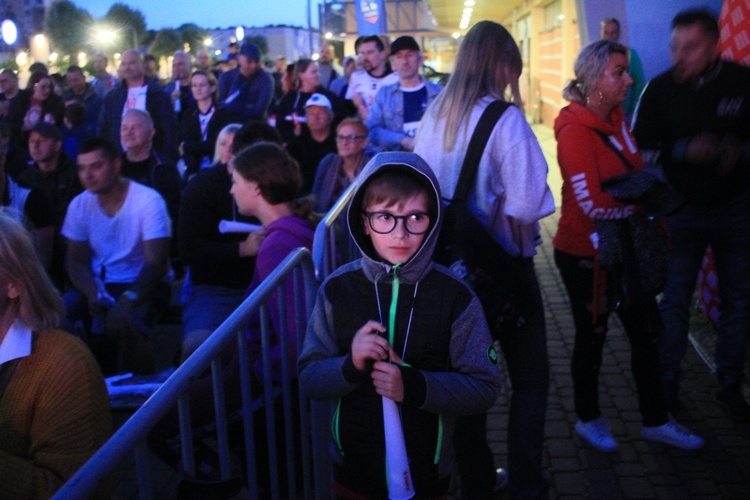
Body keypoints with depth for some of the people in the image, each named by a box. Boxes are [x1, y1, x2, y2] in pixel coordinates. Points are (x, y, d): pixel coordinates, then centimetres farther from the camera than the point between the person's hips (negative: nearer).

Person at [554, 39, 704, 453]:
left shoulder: (617, 120, 4)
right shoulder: (575, 131, -21)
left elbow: (636, 172, 15)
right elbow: (593, 204, -24)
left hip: (623, 250, 8)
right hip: (585, 254, -8)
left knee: (646, 332, 15)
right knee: (592, 337, 10)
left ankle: (655, 420, 33)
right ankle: (588, 420, 32)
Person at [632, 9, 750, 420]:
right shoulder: (660, 89, -8)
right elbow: (643, 149, -8)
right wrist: (685, 150, -24)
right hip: (682, 212, -1)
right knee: (674, 301, 6)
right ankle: (667, 383, 22)